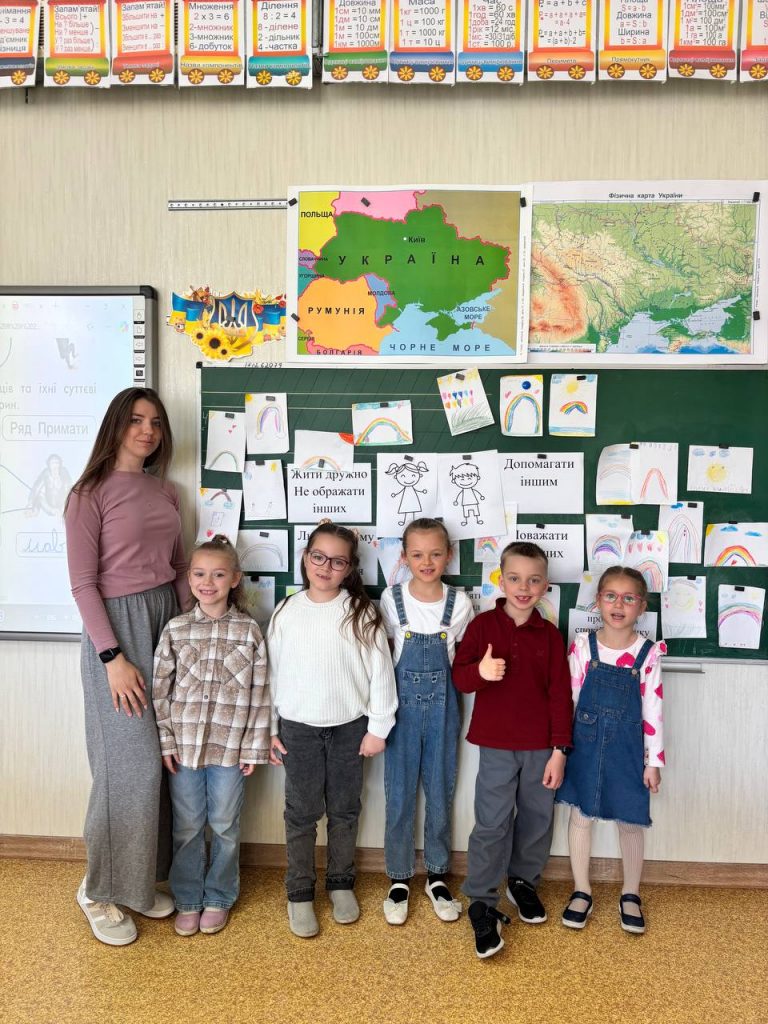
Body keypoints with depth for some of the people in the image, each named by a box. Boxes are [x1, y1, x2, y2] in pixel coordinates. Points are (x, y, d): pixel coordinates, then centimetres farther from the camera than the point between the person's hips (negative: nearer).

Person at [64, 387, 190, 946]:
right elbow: (84, 584, -11)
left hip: (168, 621, 6)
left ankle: (143, 877, 27)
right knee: (130, 763, -2)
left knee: (160, 758, 9)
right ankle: (101, 890, 20)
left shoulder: (166, 492, 10)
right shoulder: (91, 495, -7)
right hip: (117, 626, -6)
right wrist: (114, 657, -16)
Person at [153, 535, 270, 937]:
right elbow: (161, 690, 0)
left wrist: (253, 747, -5)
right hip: (184, 745, 1)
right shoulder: (175, 629, -2)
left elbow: (258, 694, -4)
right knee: (187, 828, 14)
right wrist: (166, 742, -3)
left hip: (230, 747, -1)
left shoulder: (249, 630, -6)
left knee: (225, 827, 13)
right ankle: (187, 900, 33)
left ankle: (218, 898, 33)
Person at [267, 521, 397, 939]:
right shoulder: (286, 612, -3)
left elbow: (380, 672, -6)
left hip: (349, 728, 0)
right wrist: (270, 730, 4)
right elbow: (273, 674, 3)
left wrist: (378, 728, -5)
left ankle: (341, 884, 34)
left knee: (345, 810, 14)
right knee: (301, 813, 10)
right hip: (298, 728, 1)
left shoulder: (361, 613, -9)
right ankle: (299, 893, 27)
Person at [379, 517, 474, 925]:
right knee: (399, 795, 8)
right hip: (402, 704, -1)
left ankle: (437, 876, 31)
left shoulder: (459, 603, -4)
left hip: (442, 705, 1)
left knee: (440, 793, 12)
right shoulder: (391, 599, -6)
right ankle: (399, 878, 26)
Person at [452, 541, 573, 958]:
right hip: (496, 744, -2)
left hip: (541, 746, 2)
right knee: (492, 824, 0)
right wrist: (480, 671, -29)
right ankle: (482, 904, 16)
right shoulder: (482, 625, -6)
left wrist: (559, 750, -2)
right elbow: (459, 675, -5)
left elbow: (560, 694, 0)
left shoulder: (550, 635, -1)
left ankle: (523, 881, 40)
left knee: (538, 819, 15)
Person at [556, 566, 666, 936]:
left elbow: (652, 710, -4)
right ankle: (581, 892, 30)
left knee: (630, 821, 12)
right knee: (580, 815, 11)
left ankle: (630, 895, 34)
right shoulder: (582, 646, -7)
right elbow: (567, 698, -2)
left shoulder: (648, 653, -8)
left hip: (627, 746, 0)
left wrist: (653, 760, -2)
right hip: (586, 743, 1)